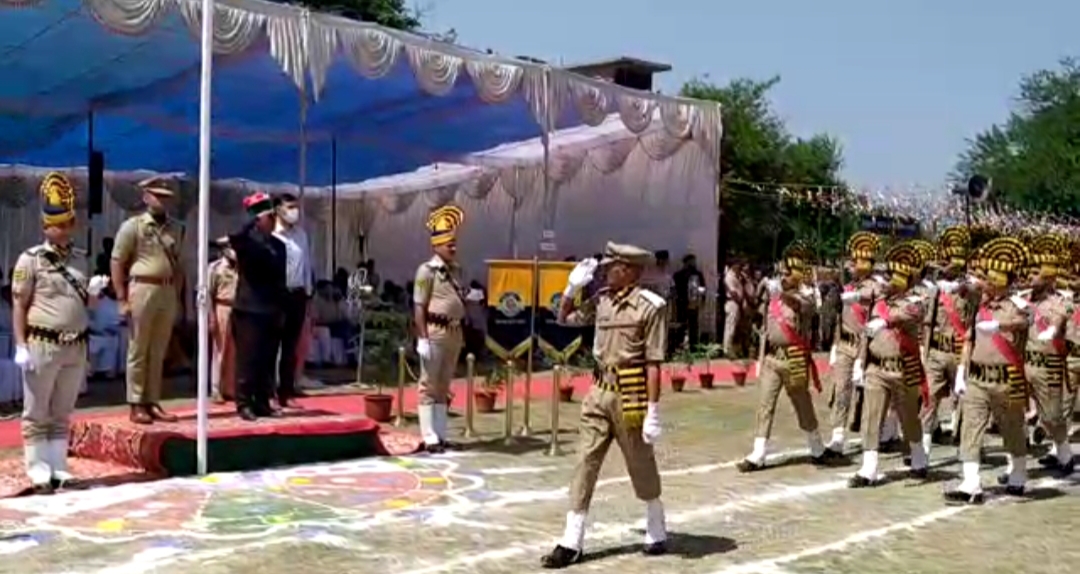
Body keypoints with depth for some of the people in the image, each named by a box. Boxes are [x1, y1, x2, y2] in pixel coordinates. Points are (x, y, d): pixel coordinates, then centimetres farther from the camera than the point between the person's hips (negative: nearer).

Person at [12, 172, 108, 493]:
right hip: (43, 346, -5)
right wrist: (21, 346, -13)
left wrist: (94, 292, -1)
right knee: (37, 414, 2)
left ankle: (58, 469, 21)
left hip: (76, 347, 5)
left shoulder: (80, 259, 12)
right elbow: (19, 305, -6)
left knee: (62, 414, 13)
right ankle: (39, 472, 9)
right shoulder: (30, 260, -4)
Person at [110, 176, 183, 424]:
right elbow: (117, 262, -4)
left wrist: (178, 295, 11)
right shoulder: (133, 226, -2)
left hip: (168, 292, 5)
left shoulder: (175, 228, 13)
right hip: (142, 290, -5)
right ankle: (136, 405, 7)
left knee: (158, 352, 9)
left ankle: (152, 403, 16)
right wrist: (122, 298, -9)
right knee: (138, 351, 1)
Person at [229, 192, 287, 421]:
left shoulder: (278, 245, 13)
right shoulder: (246, 241, -4)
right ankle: (244, 404, 4)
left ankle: (263, 402, 15)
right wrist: (254, 221, -25)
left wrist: (283, 308, 14)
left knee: (267, 361, 8)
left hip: (272, 311, 6)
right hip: (248, 310, -6)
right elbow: (234, 238, -30)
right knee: (247, 359, -2)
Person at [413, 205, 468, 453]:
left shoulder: (456, 270, 13)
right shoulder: (427, 270, -9)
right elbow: (419, 307, -13)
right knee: (429, 386, -1)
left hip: (454, 333, 8)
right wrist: (422, 338, -18)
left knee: (443, 386, 13)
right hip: (435, 333, -8)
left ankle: (441, 435, 19)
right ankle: (430, 437, 1)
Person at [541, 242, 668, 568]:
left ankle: (657, 534, 31)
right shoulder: (601, 300, 6)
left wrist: (653, 411, -16)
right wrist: (573, 286, 6)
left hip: (630, 396, -6)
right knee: (585, 463, 4)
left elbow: (653, 364, -15)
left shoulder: (650, 306, -13)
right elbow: (564, 318, 21)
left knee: (642, 467, 10)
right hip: (600, 393, 6)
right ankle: (571, 544, 10)